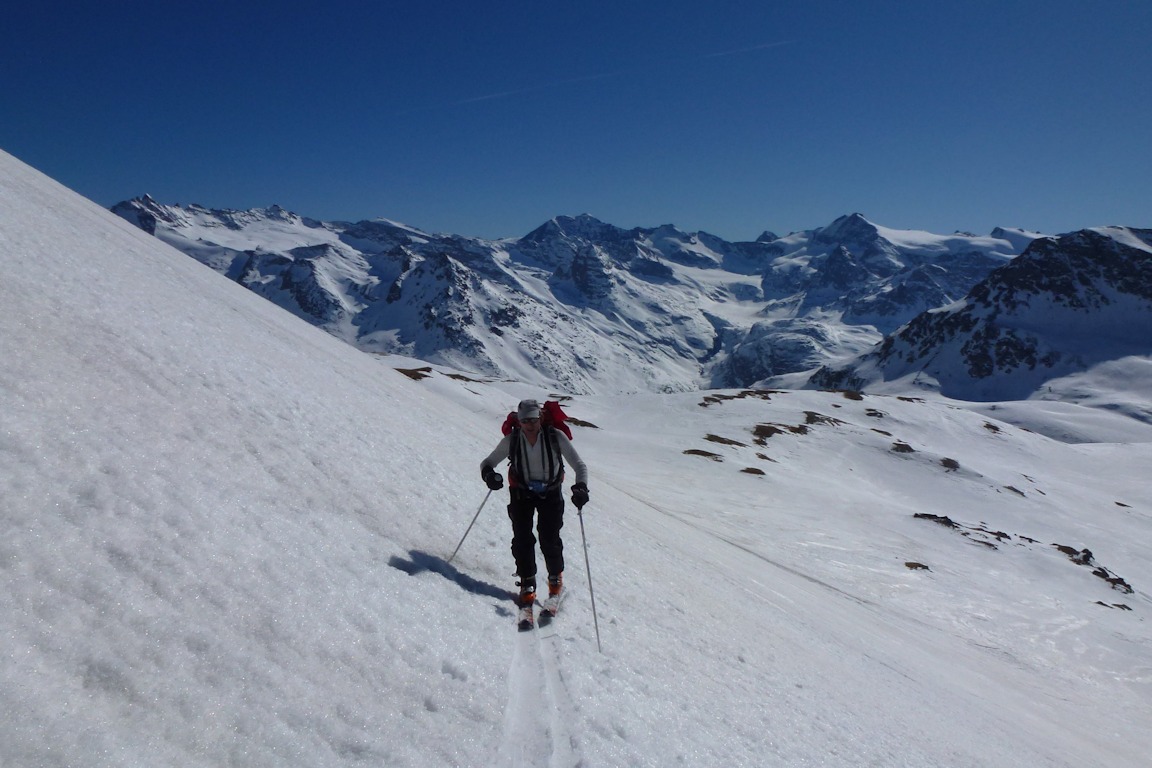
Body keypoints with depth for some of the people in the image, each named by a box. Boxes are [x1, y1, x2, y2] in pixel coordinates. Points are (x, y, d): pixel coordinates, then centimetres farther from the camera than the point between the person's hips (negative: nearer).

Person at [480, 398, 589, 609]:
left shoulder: (555, 437, -21)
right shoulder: (511, 440, -16)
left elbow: (579, 465, -18)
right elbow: (488, 462, -7)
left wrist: (581, 487, -36)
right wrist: (488, 473, -31)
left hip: (551, 492, -1)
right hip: (522, 492, 1)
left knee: (549, 539, -7)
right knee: (522, 539, -8)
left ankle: (556, 578, 21)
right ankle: (527, 584, 11)